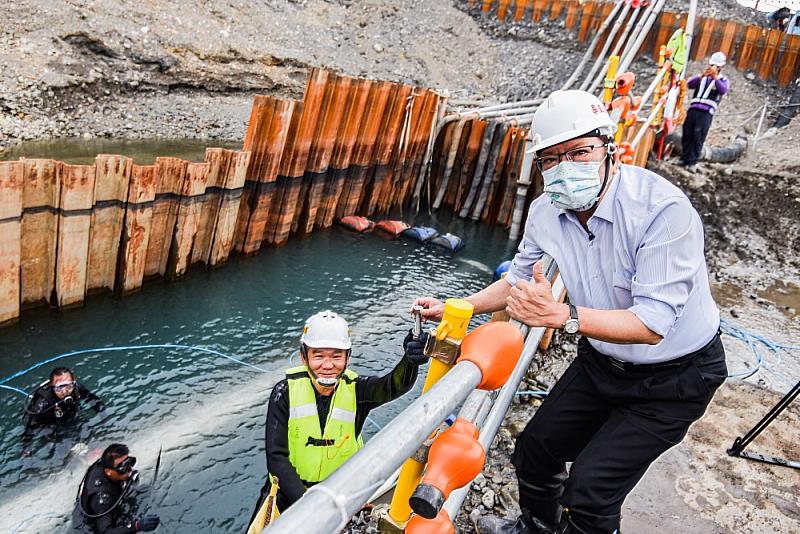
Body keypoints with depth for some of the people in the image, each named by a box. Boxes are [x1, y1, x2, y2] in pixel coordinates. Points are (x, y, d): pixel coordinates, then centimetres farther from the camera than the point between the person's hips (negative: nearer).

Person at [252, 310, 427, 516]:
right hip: (290, 490, -1)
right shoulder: (285, 392, -15)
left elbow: (393, 385, -34)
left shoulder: (355, 390, -13)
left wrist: (411, 360, -56)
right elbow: (276, 457, -15)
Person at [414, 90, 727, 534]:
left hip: (673, 377, -6)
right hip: (602, 360, 6)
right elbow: (518, 280, 6)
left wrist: (561, 315, -47)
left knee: (590, 488, -12)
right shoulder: (545, 212, -11)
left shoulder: (664, 209, -31)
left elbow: (652, 324, -34)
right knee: (535, 448, 13)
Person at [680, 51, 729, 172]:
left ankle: (693, 162, -7)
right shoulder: (702, 77, 19)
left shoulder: (723, 80, 12)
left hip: (706, 113, -3)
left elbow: (723, 90, -10)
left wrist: (715, 77, -22)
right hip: (693, 109, 3)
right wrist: (701, 75, -15)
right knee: (687, 135, 2)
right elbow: (689, 84, 1)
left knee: (698, 138, -9)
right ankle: (685, 158, 15)